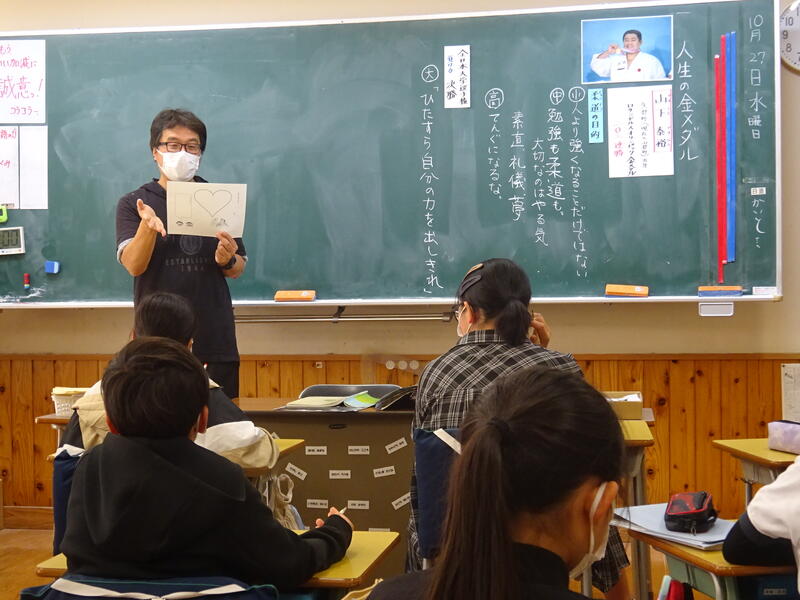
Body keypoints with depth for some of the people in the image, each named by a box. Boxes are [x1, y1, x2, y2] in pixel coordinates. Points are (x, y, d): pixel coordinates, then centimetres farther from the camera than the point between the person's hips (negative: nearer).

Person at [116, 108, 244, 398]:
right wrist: (148, 226, -27)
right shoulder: (133, 204, 5)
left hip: (215, 340, 2)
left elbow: (238, 270, 13)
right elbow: (133, 265, -9)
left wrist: (227, 260, -10)